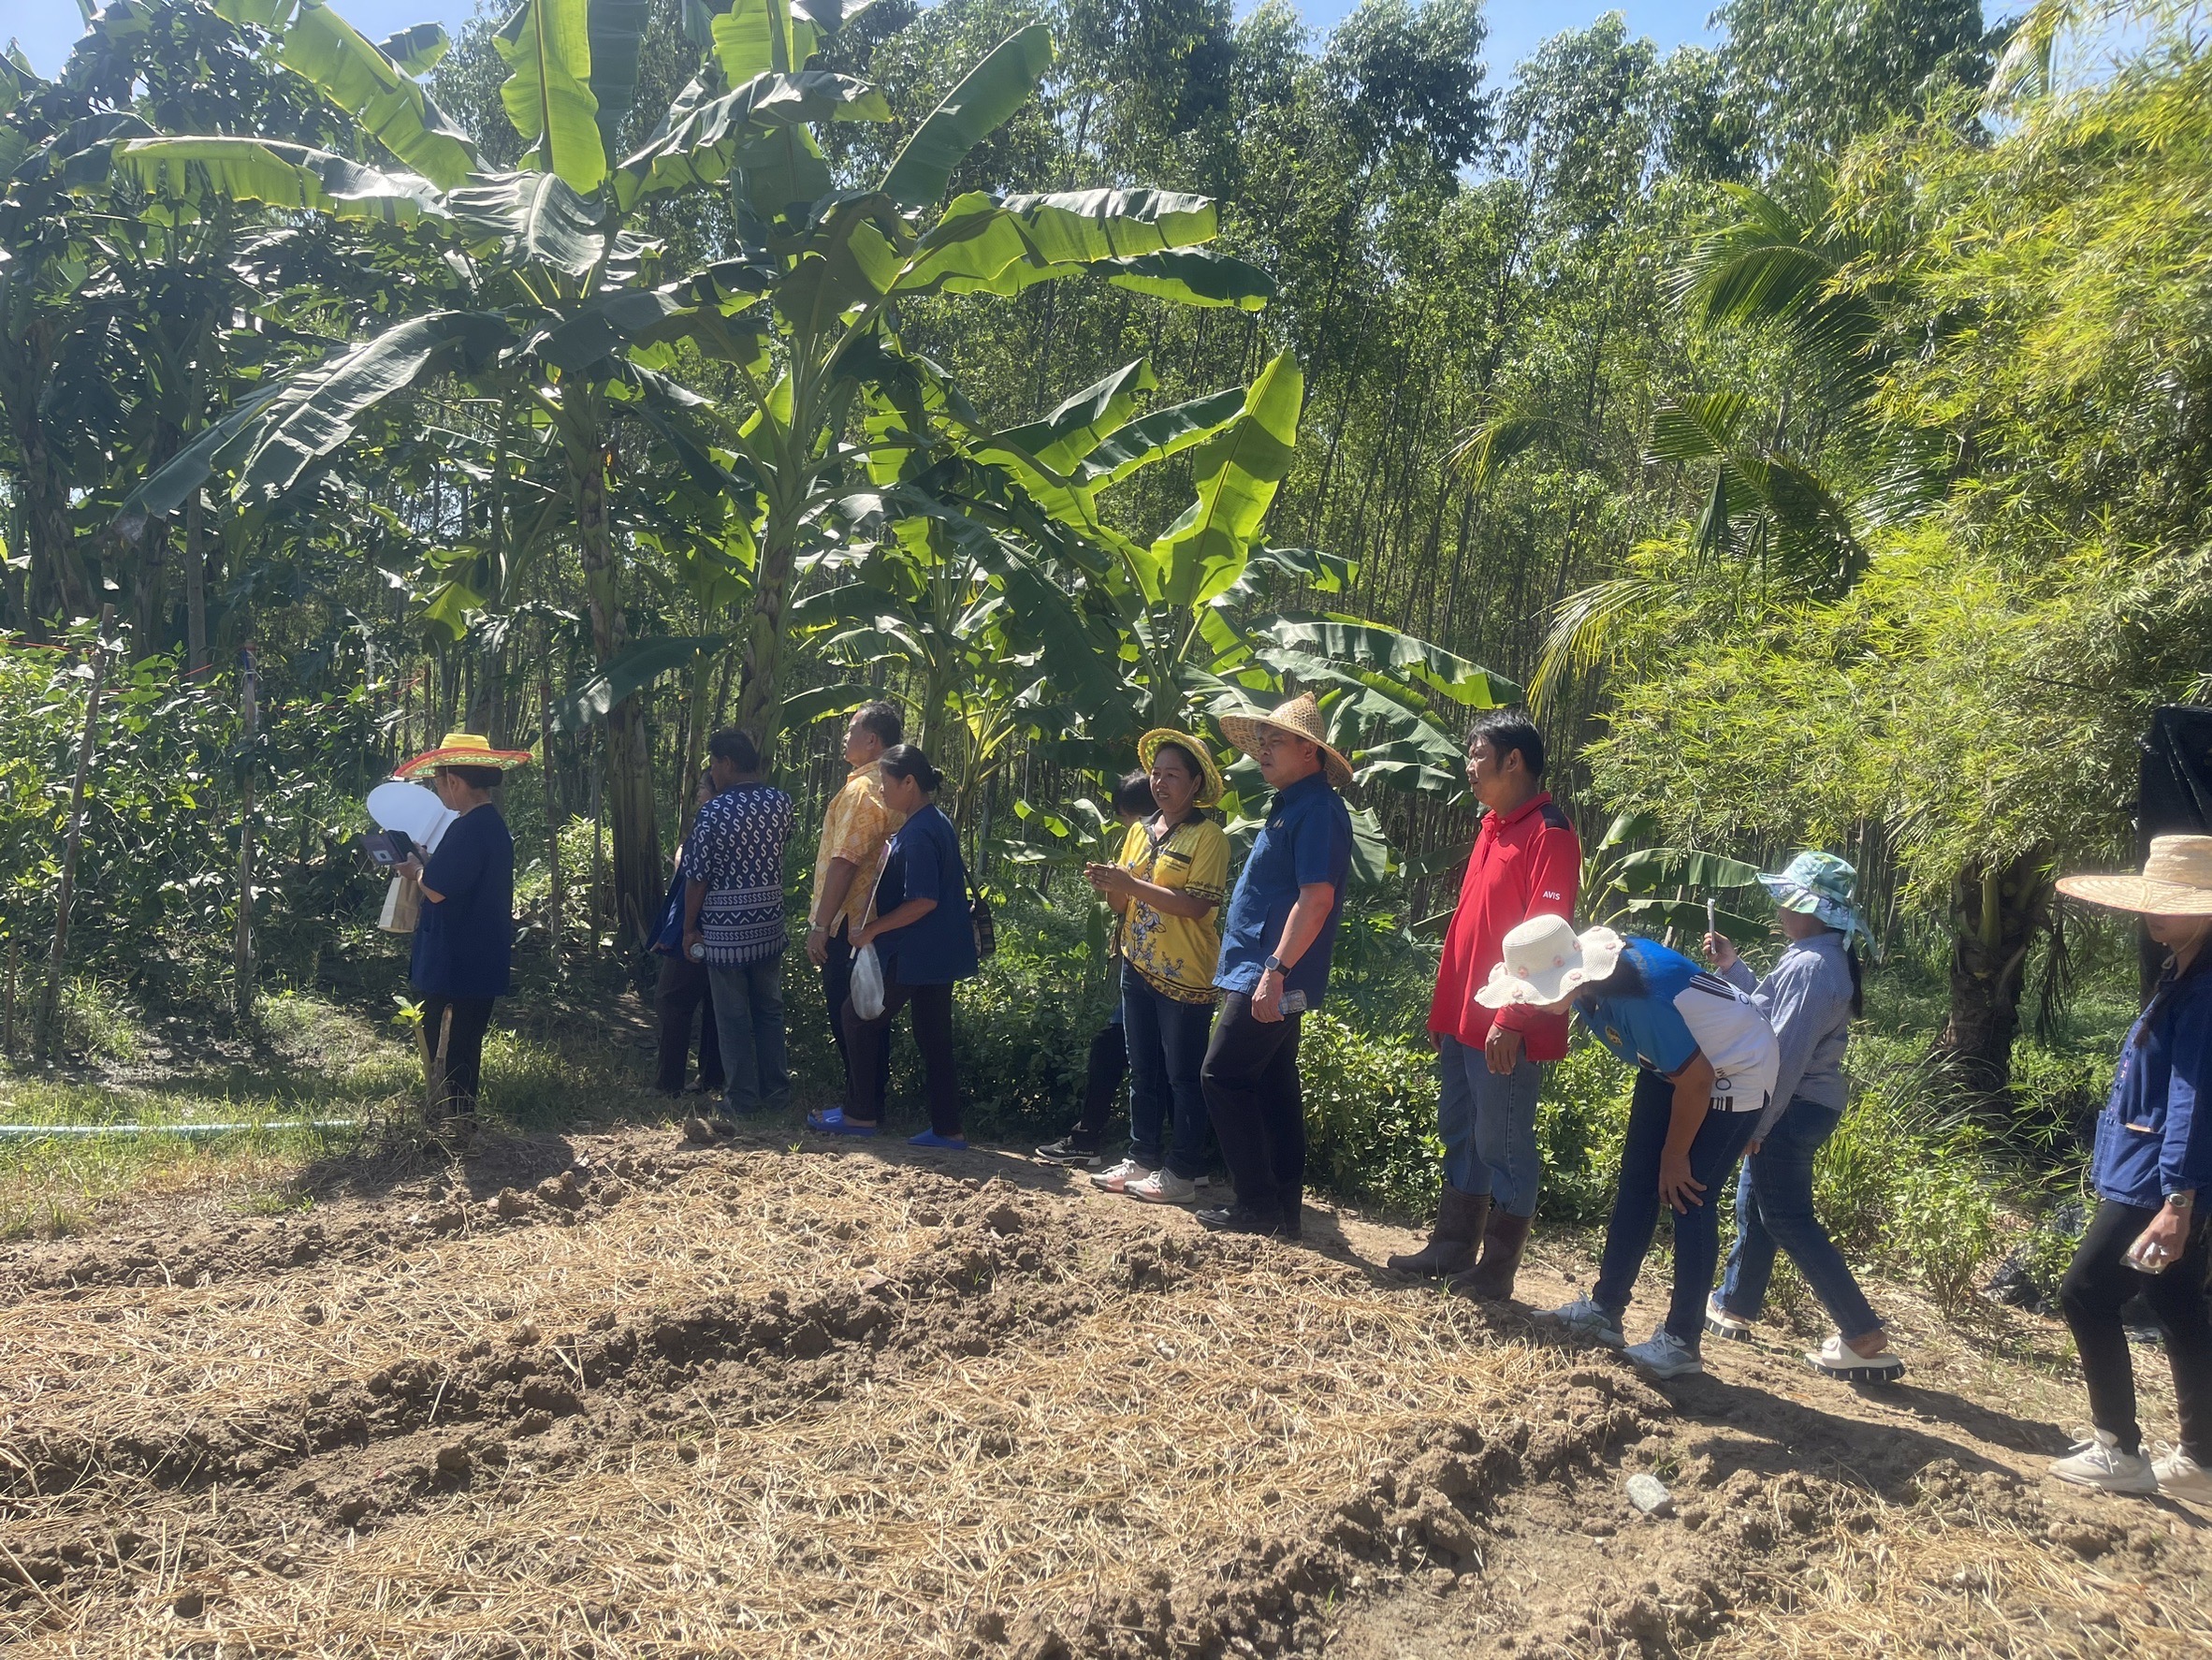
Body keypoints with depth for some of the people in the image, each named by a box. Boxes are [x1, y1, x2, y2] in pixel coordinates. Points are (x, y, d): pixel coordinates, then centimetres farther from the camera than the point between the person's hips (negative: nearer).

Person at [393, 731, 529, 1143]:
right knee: (463, 1051, 18)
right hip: (481, 965, 10)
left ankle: (450, 1132, 6)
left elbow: (436, 890, -23)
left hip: (455, 966, -10)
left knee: (446, 1059, 0)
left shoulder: (467, 830, -21)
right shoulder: (494, 826, 11)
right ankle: (460, 1126, 27)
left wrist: (416, 869, -4)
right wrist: (426, 866, 10)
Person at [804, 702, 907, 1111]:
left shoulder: (861, 790, -18)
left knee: (847, 1015, -1)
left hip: (849, 924, -9)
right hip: (874, 921, 9)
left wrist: (820, 925, -21)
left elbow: (843, 862, -23)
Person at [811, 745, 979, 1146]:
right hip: (940, 951, 9)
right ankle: (947, 1128, 12)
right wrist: (874, 920, 16)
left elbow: (923, 901, -24)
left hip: (914, 953, -9)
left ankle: (860, 1114, 13)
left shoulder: (918, 833, -19)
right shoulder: (937, 823, 12)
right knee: (934, 1037, 11)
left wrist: (872, 929, -16)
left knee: (859, 1017, 5)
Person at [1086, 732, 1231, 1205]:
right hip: (1138, 969, 7)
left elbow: (1196, 905, -22)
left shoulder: (1207, 837, -11)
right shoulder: (1139, 831, 11)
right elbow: (1126, 904, 14)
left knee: (1183, 1076, 0)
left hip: (1185, 976, -7)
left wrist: (1131, 883, -23)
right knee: (1143, 1071, 14)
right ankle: (1143, 1159, 23)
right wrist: (1110, 884, -9)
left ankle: (1181, 1174, 7)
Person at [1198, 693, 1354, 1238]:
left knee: (1224, 1076, -7)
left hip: (1271, 977, -10)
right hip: (1269, 975, 10)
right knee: (1274, 1084, 12)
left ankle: (1258, 1203, 0)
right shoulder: (1291, 806, 17)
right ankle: (1283, 1207, 19)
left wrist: (1274, 970, -27)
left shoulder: (1317, 810, -15)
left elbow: (1316, 898, -24)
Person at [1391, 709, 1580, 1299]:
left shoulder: (1549, 834, -14)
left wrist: (1511, 1020, -23)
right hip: (1462, 1020, 9)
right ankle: (1451, 1249, 27)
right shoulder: (1493, 827, 15)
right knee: (1460, 1136, 16)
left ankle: (1497, 1270, 11)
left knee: (1503, 1147, 1)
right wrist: (1443, 1008, 18)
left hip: (1505, 1030, -9)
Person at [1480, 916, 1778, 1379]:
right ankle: (1605, 1309, 16)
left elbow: (1696, 1081, -28)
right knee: (1635, 1183, 8)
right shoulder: (1587, 963, -16)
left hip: (1734, 1069, -9)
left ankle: (1681, 1341, 1)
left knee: (1687, 1197, -9)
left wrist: (1675, 1157, -17)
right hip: (1676, 1061, 9)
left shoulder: (1636, 1001, -39)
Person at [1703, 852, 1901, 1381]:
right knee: (1752, 1204, 20)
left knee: (1789, 1220, -4)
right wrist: (1731, 967, 20)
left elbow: (1786, 1054, -24)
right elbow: (1770, 1010, 22)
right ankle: (1734, 1306, 34)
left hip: (1793, 1110, -11)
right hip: (1799, 1105, 11)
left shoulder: (1811, 967, -23)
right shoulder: (1815, 957, 10)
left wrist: (1754, 1123, -21)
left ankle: (1866, 1339, -1)